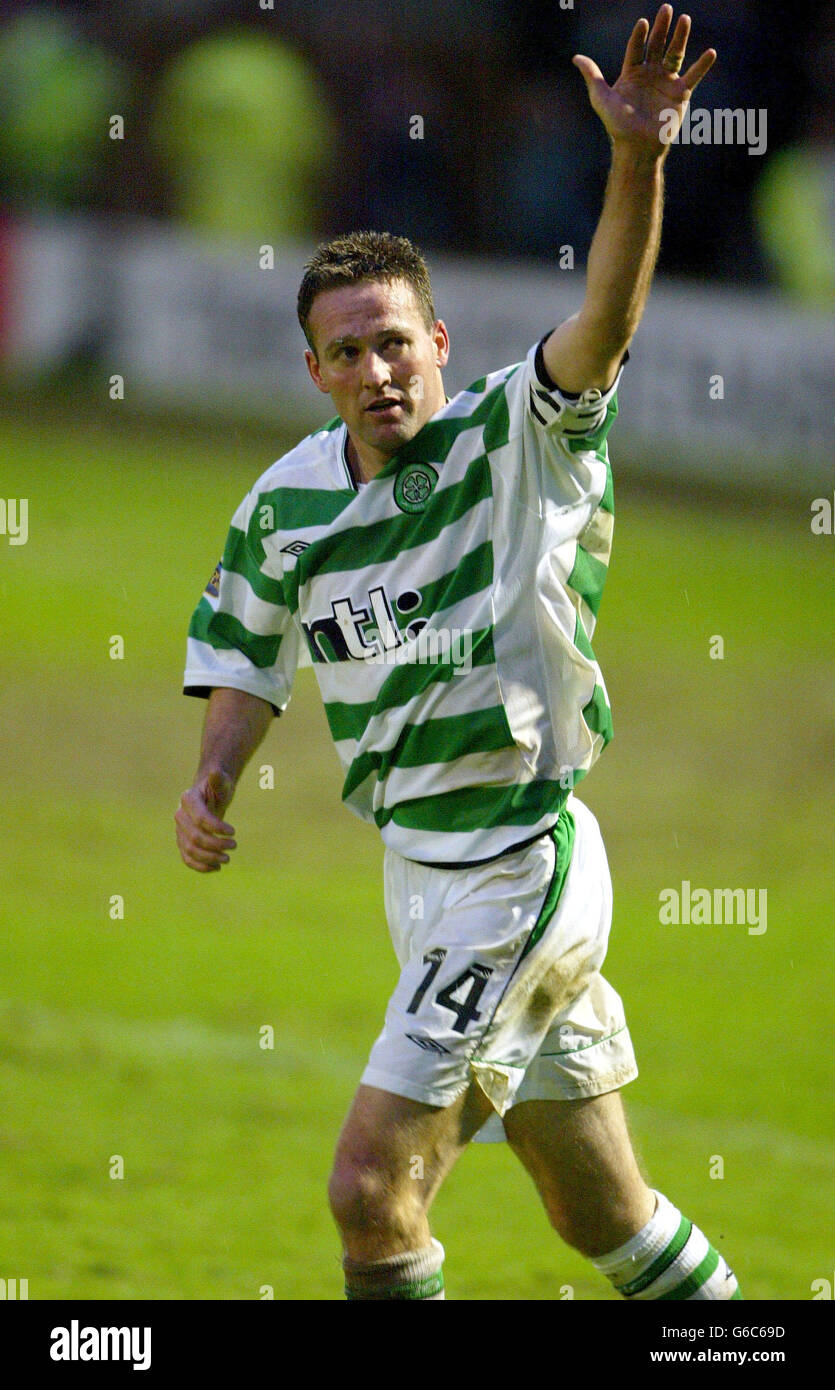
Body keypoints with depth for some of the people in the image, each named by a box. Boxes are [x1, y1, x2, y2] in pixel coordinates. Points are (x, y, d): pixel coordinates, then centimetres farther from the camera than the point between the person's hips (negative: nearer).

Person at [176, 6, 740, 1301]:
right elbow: (249, 651, 21)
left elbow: (606, 320, -28)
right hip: (419, 870, 7)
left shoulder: (518, 441, -11)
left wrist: (637, 156, -42)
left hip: (519, 865, -7)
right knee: (600, 1212, 16)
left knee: (371, 1186, -13)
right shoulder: (285, 504, 5)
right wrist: (213, 781, 4)